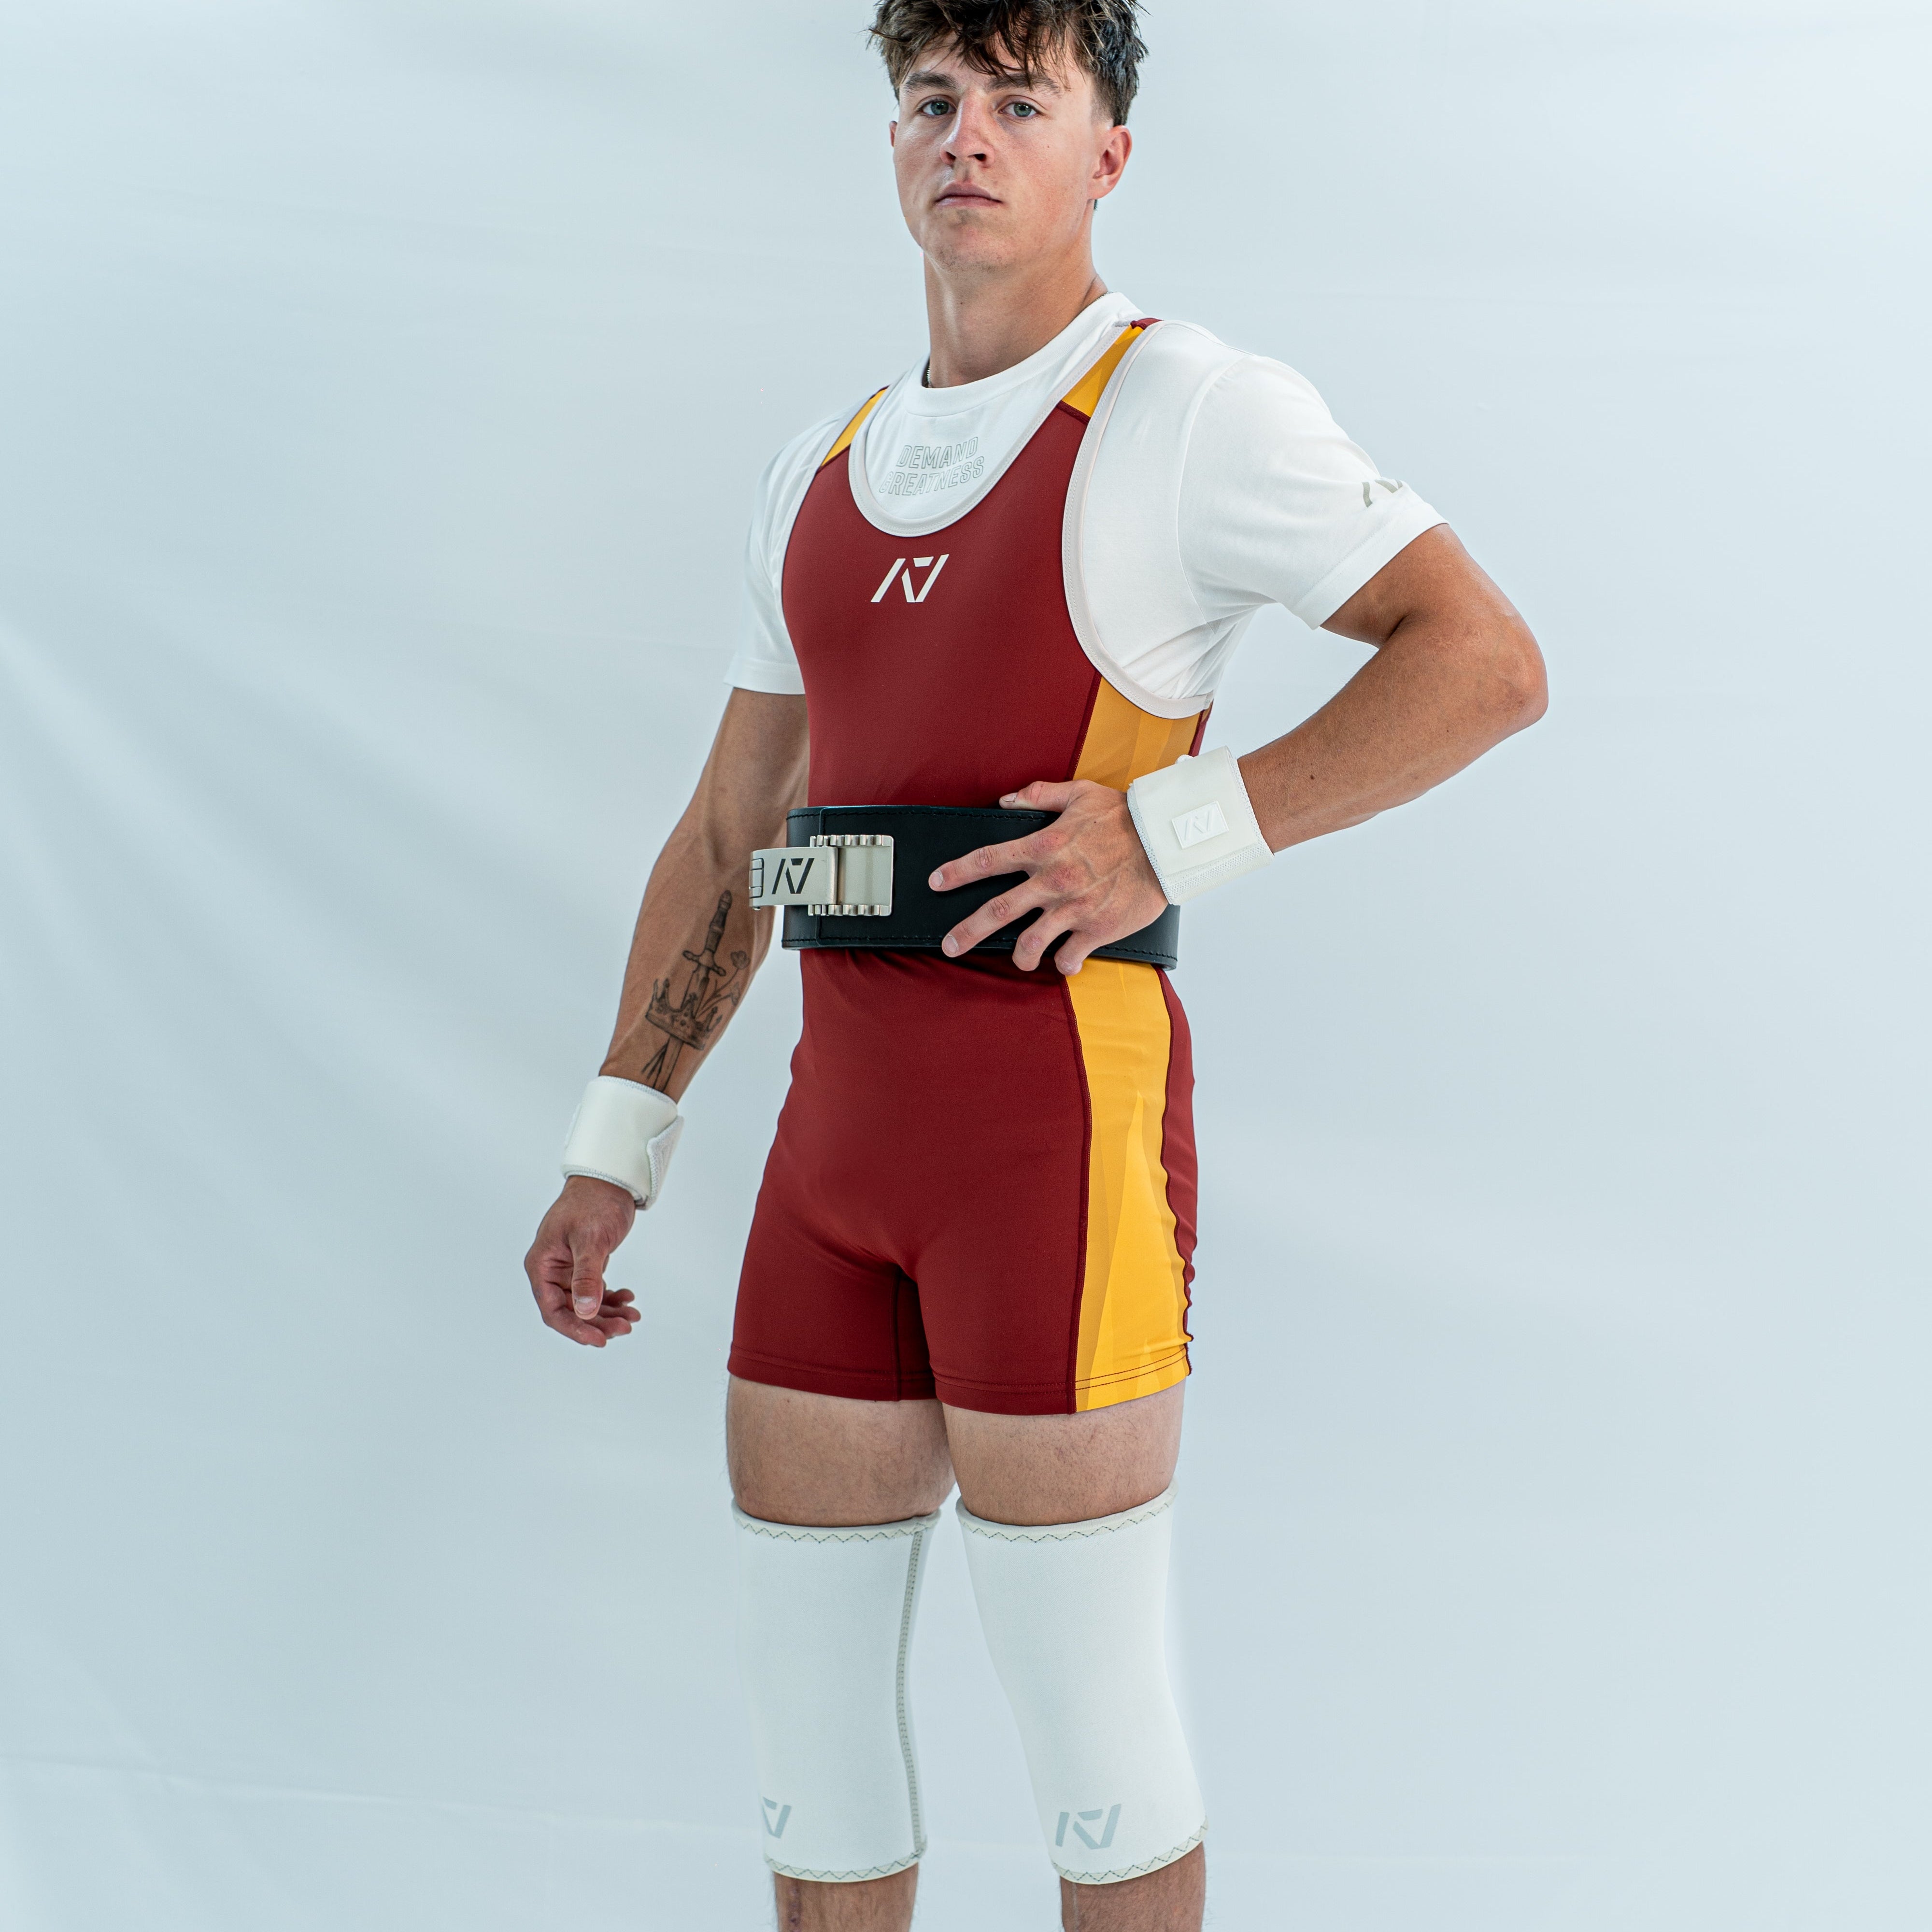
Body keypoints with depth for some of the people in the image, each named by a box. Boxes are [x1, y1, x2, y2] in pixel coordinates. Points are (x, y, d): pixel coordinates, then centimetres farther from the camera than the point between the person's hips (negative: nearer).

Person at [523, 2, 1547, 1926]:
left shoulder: (1190, 411, -5)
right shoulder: (828, 470, 16)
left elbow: (1488, 660, -11)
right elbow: (730, 833, 19)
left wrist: (1175, 838, -18)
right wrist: (613, 1153, 15)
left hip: (1061, 1114, -7)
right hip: (846, 1124, 7)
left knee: (1080, 1710, 3)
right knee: (802, 1689, 12)